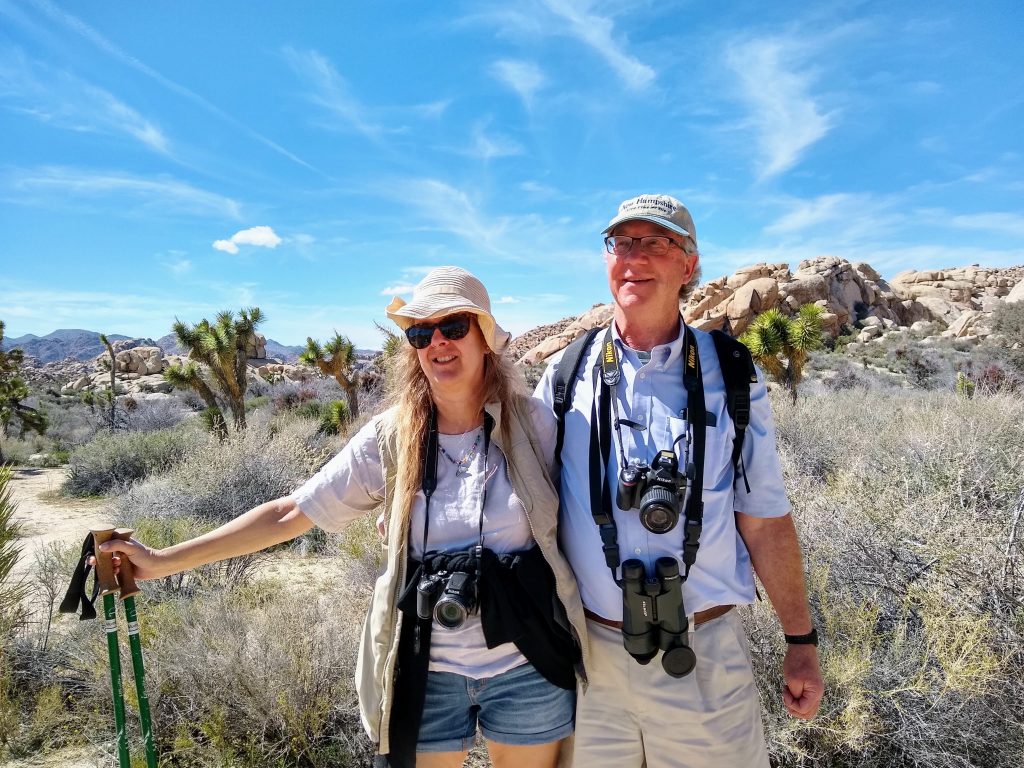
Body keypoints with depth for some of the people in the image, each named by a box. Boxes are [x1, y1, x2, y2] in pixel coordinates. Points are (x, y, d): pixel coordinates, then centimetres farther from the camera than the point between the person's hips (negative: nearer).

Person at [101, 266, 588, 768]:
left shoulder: (535, 424, -8)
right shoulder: (390, 439, -7)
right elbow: (289, 513, -3)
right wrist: (163, 561, -3)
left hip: (528, 669, 0)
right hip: (427, 672, 0)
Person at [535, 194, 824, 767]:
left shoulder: (730, 376, -3)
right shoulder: (566, 376, -1)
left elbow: (764, 520, 1)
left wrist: (802, 641, 3)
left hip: (705, 652, -1)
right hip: (590, 650, 1)